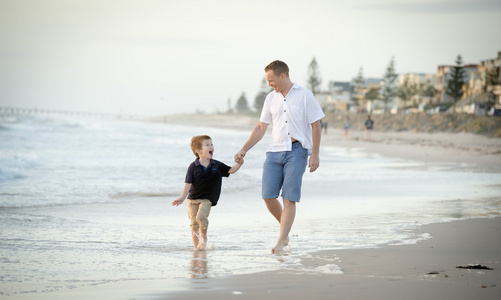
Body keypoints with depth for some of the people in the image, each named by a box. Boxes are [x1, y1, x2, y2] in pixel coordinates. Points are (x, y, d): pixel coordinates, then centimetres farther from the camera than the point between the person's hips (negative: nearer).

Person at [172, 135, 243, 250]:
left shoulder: (217, 166, 2)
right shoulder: (193, 166, -6)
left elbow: (230, 170, 9)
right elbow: (188, 183, -8)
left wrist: (239, 164, -10)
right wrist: (182, 198, -17)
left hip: (206, 199, 0)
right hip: (192, 198, 0)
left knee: (201, 216, -24)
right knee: (193, 223, 2)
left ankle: (204, 237, -1)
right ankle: (196, 246, 15)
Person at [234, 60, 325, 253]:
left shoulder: (304, 96, -1)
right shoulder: (271, 98, 12)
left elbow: (316, 126, -2)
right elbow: (261, 128, 17)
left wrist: (315, 154, -8)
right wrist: (244, 150, 11)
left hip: (296, 151, -5)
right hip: (274, 151, 5)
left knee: (289, 198, -9)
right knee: (268, 196, -5)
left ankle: (281, 242, -7)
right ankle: (285, 229, 19)